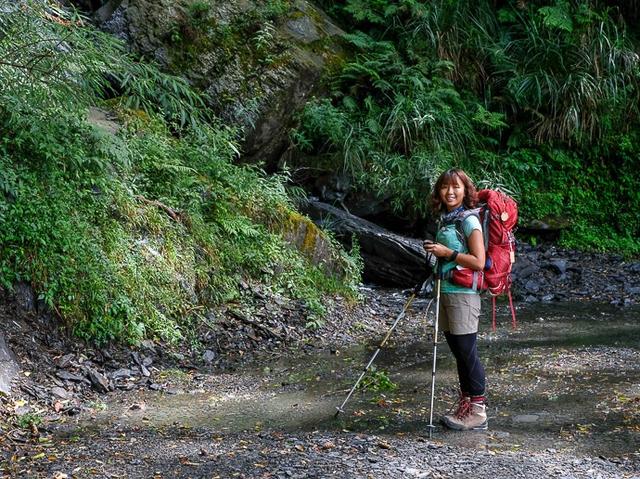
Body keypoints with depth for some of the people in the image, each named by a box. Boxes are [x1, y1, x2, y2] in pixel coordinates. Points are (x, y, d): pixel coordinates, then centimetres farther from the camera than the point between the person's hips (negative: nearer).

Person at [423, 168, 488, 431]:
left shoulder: (469, 220, -11)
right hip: (446, 291, 9)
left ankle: (477, 412, 2)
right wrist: (436, 252, 9)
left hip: (463, 293, -9)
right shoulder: (445, 220, 15)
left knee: (468, 352, -5)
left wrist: (446, 252, -16)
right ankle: (465, 406, 20)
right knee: (458, 352, 12)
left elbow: (478, 262, -17)